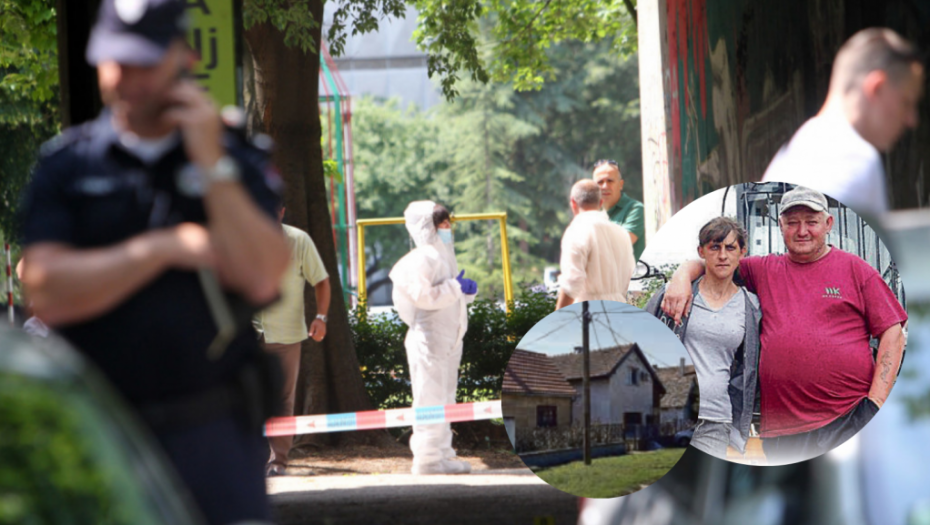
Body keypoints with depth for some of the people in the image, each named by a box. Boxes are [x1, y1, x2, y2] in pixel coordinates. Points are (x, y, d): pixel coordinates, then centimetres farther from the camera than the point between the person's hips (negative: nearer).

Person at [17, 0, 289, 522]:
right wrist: (163, 249, -12)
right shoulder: (65, 165, 5)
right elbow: (49, 294, -7)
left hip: (214, 429, 0)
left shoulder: (235, 160, 6)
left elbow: (262, 279, -9)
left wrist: (211, 163, -11)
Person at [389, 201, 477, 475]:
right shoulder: (421, 259, -13)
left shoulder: (444, 257, 18)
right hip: (429, 337, -10)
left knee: (445, 399, 14)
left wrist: (467, 289, 5)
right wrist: (456, 287, -18)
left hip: (449, 338, 10)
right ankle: (427, 458, -5)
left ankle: (442, 453, 21)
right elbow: (422, 295, -24)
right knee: (430, 398, -8)